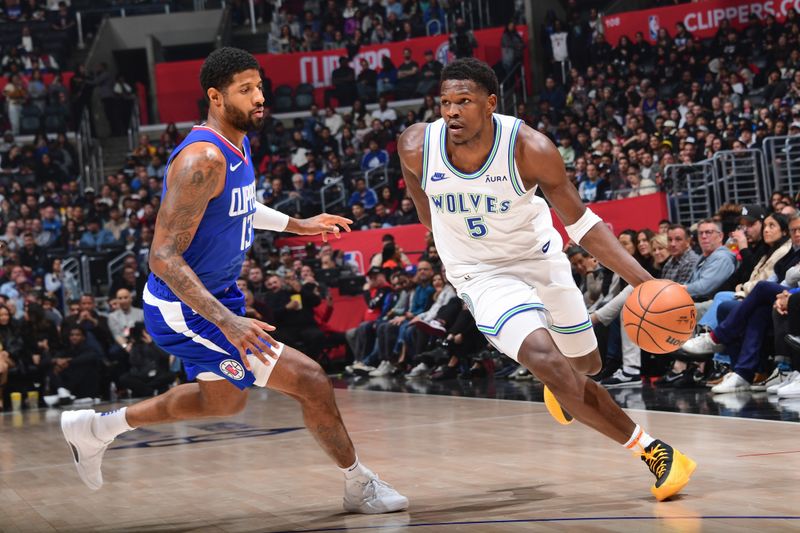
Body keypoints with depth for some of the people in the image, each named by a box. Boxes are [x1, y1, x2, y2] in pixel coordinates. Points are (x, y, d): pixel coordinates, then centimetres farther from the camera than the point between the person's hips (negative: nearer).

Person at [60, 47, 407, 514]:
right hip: (185, 309, -10)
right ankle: (360, 486, 6)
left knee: (225, 400, 30)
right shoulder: (203, 159, -27)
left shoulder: (238, 144, 3)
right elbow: (164, 257, -30)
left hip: (219, 296, 10)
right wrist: (227, 322, -38)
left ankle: (96, 428, 41)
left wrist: (297, 224, 23)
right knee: (312, 381, -13)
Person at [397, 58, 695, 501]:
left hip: (539, 260, 2)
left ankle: (559, 387, 58)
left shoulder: (530, 148, -26)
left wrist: (642, 280, -26)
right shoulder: (417, 145, -23)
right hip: (482, 276, -1)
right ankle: (651, 451, -17)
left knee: (585, 364, 18)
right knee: (547, 361, -25)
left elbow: (580, 222, -17)